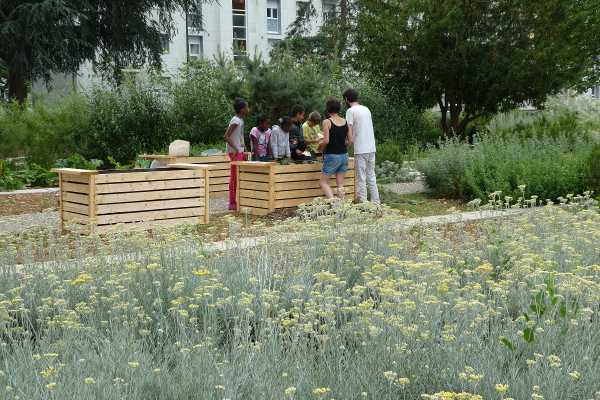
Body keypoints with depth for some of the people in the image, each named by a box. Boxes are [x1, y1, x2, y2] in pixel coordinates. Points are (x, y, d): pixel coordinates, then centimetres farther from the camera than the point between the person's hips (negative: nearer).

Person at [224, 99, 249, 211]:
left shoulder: (240, 120, 14)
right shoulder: (235, 121, -15)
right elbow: (226, 136, -22)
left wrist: (244, 151, 16)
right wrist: (236, 149, -26)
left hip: (240, 151, 10)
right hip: (234, 152, -10)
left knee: (237, 177, 11)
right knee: (234, 176, -7)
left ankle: (235, 201, 16)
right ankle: (232, 203, -3)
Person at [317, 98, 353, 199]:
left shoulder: (327, 122, -10)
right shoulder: (346, 122, 4)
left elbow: (326, 140, -16)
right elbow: (351, 140, 4)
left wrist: (319, 146, 4)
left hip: (332, 155, -5)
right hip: (344, 156, 5)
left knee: (323, 182, 3)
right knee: (340, 183, 11)